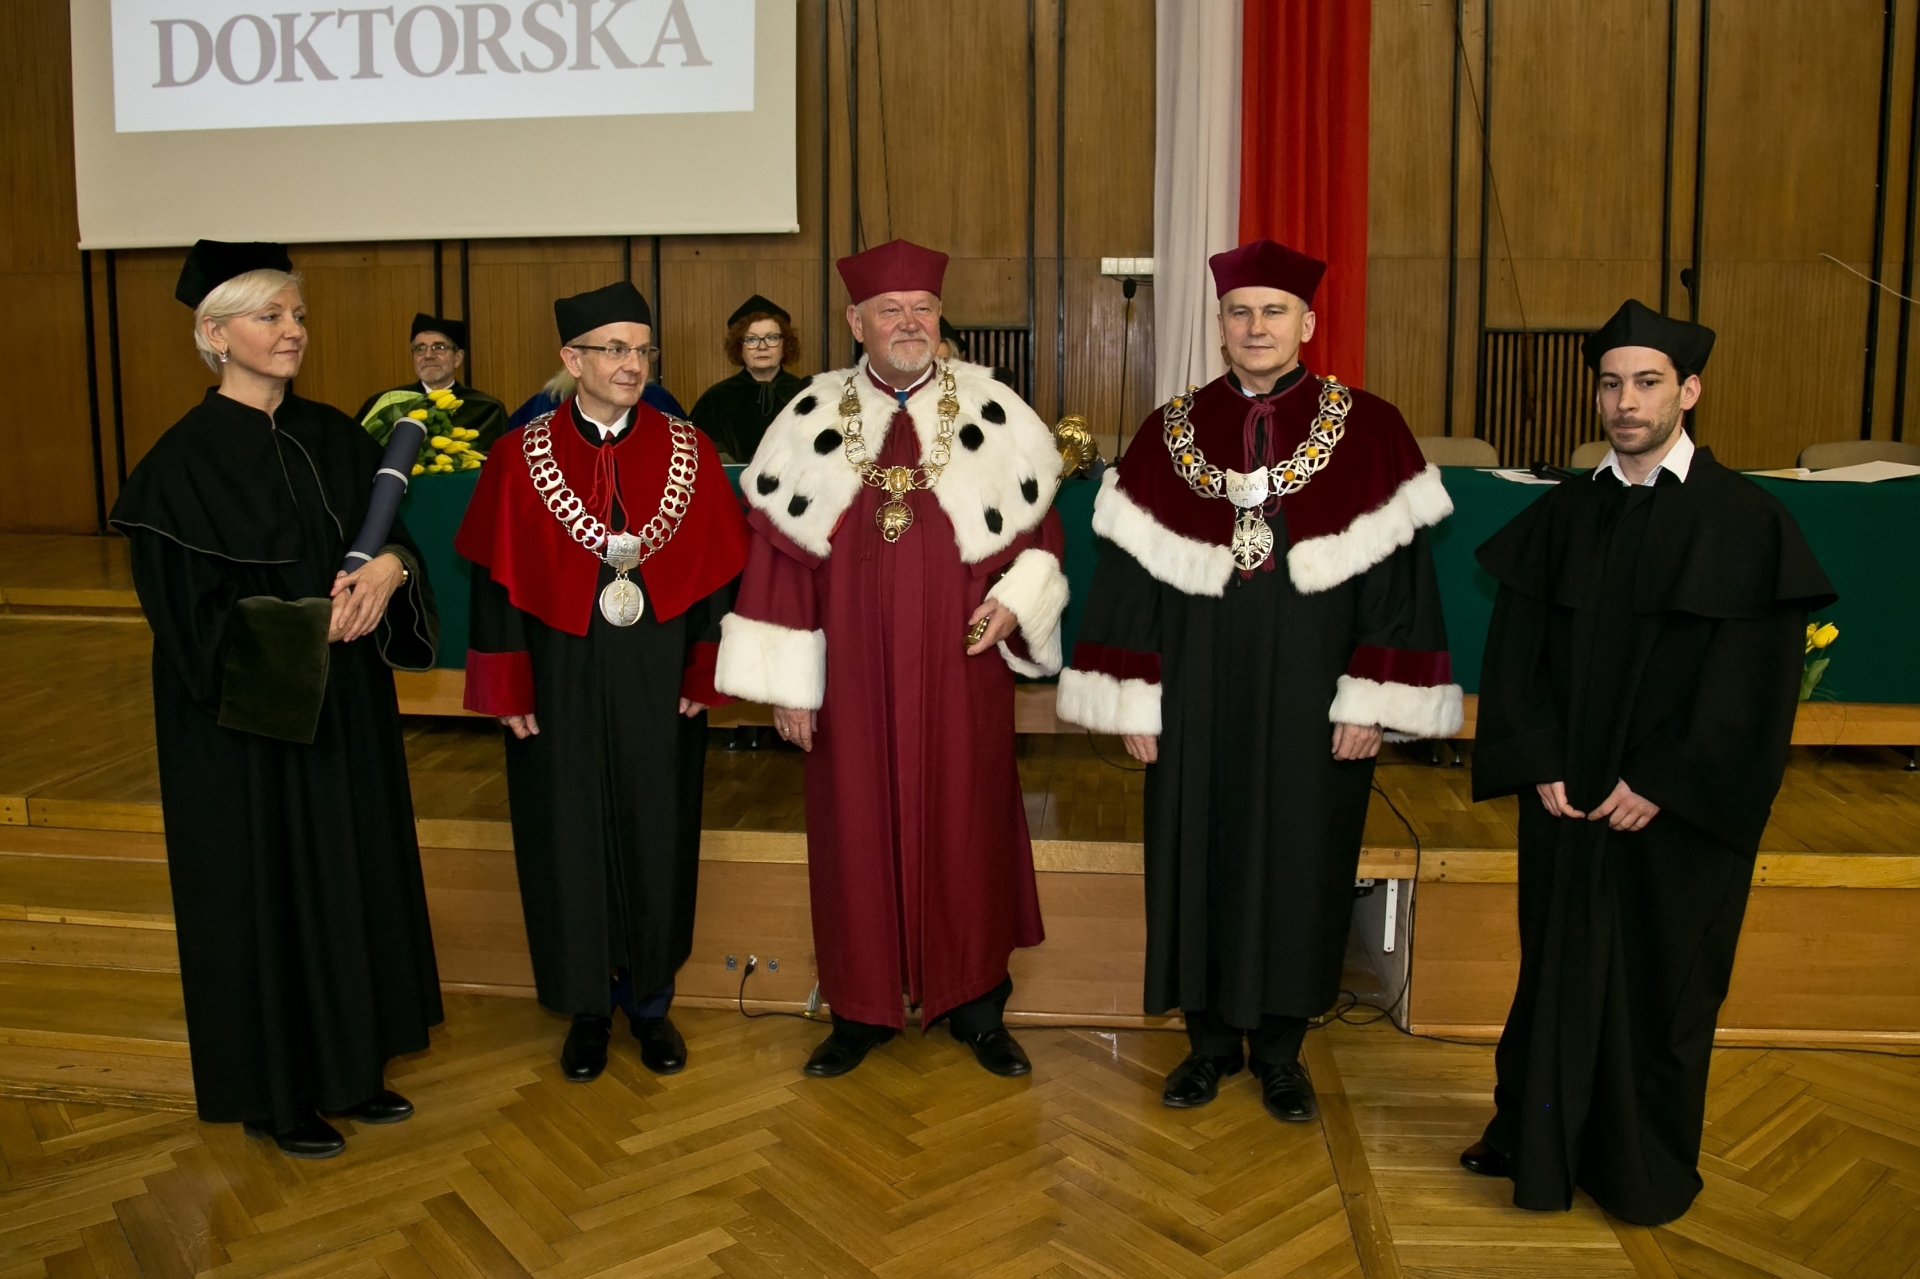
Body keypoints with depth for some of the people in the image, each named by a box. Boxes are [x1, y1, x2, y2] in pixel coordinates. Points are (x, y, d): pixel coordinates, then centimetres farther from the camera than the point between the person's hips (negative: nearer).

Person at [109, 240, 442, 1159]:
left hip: (344, 706, 6)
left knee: (352, 879, 13)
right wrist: (319, 621, -20)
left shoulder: (331, 437, 5)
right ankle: (273, 1092, 25)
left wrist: (390, 568, -16)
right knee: (264, 893, 7)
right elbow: (196, 616, -15)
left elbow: (394, 534, 6)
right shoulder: (184, 462, -13)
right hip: (244, 720, -6)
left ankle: (348, 1065, 31)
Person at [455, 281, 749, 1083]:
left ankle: (650, 1001, 29)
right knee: (571, 843, 9)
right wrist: (508, 691, -6)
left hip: (658, 684, 1)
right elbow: (496, 580, -2)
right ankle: (587, 1008, 28)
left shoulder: (688, 453, 0)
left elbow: (718, 570, 1)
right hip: (561, 682, -1)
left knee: (657, 839, 10)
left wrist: (704, 675, -4)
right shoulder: (520, 459, -4)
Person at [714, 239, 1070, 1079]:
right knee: (856, 831, 8)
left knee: (966, 829, 8)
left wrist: (1018, 596, -12)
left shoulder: (992, 413, 1)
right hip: (852, 677, 0)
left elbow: (1041, 526, 8)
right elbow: (778, 553, 1)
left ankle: (974, 1004, 26)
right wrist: (788, 679, -3)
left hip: (960, 672, 0)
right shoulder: (812, 419, 1)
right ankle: (862, 1008, 25)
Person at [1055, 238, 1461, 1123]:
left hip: (1312, 695, -1)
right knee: (1198, 857, 9)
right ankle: (1212, 1039, 29)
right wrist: (1135, 701, -1)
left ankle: (1279, 1049, 28)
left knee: (1300, 860, 9)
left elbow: (1394, 573, -3)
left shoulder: (1368, 430, -3)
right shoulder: (1171, 430, 2)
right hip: (1199, 693, 1)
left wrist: (1370, 703, -8)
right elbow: (1130, 573, 2)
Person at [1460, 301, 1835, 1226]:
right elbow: (1516, 653, 3)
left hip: (1677, 811, -3)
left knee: (1660, 982, 10)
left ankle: (1644, 1171, 28)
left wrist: (1661, 785, -15)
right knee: (1557, 967, 13)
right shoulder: (1561, 516, 4)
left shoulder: (1746, 522, -6)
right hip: (1565, 801, 3)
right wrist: (1540, 765, -8)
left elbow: (1753, 680, -10)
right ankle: (1536, 1143, 30)